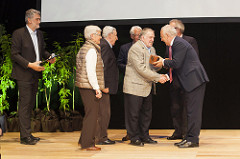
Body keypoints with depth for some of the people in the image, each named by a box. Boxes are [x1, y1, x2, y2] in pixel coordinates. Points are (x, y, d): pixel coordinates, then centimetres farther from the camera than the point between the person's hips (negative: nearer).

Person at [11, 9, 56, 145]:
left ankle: (27, 134, 20)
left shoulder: (39, 34, 12)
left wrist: (49, 57, 0)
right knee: (25, 104, -7)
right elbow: (15, 54, -13)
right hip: (24, 75, -7)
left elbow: (43, 50, 21)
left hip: (35, 74, 8)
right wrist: (29, 65, -22)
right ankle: (25, 136, -4)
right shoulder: (18, 34, -9)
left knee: (30, 104, 12)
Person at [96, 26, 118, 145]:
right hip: (105, 85, -10)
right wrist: (105, 86, -22)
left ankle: (102, 137, 18)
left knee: (104, 112, 13)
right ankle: (102, 138, -2)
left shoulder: (104, 45, 18)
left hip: (105, 85, 10)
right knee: (104, 112, -6)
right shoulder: (104, 46, -13)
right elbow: (102, 67, -20)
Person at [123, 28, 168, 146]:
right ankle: (134, 138, 6)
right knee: (134, 113, -2)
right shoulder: (135, 49, -14)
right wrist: (158, 77, -21)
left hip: (147, 87, 9)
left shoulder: (152, 49, 15)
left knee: (146, 113, 12)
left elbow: (153, 68, 17)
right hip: (135, 86, -9)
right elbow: (141, 69, -21)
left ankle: (144, 136, 21)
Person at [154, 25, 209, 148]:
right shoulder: (175, 44, 17)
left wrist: (163, 62, -7)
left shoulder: (180, 44, -15)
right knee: (190, 110, 13)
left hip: (194, 80, -11)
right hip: (188, 82, 11)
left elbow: (176, 63, -21)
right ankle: (189, 137, 19)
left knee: (193, 111, -8)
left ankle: (193, 139, -6)